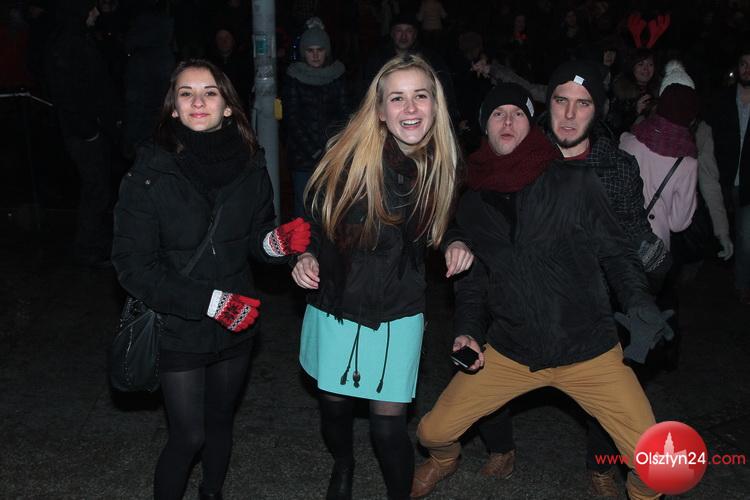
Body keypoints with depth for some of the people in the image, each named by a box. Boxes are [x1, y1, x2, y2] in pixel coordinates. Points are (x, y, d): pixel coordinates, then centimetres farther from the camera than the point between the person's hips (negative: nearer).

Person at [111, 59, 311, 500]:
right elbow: (134, 266, -17)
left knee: (221, 422, 21)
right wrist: (211, 301, -23)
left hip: (237, 326, 4)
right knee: (189, 437, 3)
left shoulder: (250, 166, -6)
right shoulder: (151, 174, -16)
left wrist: (276, 241, -18)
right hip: (178, 328, -3)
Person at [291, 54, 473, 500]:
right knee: (334, 404, 17)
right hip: (335, 305, 0)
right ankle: (342, 464, 50)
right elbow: (314, 214, -1)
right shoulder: (347, 154, -16)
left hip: (398, 313, 0)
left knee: (389, 425, 0)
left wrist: (453, 244, -8)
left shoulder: (442, 166, -8)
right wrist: (307, 256, -17)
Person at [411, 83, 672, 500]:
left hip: (589, 351, -2)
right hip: (509, 352, 3)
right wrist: (468, 331, 0)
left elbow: (616, 252, -3)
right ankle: (445, 460, 43)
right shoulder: (473, 203, 3)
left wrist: (639, 302, -19)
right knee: (434, 431, 4)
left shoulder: (576, 183, -9)